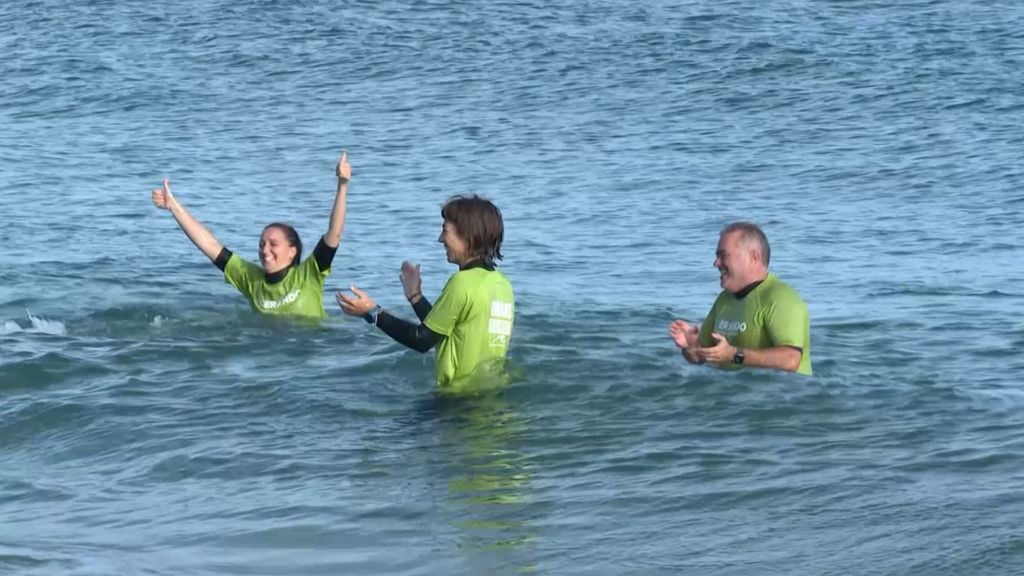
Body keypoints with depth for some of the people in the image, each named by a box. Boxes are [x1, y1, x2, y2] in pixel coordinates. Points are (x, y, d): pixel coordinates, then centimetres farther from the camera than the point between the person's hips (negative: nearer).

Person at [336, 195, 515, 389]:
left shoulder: (463, 282, -14)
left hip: (462, 392, -8)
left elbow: (423, 340, -8)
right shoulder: (502, 284, 10)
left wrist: (372, 312, -3)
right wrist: (415, 296, 26)